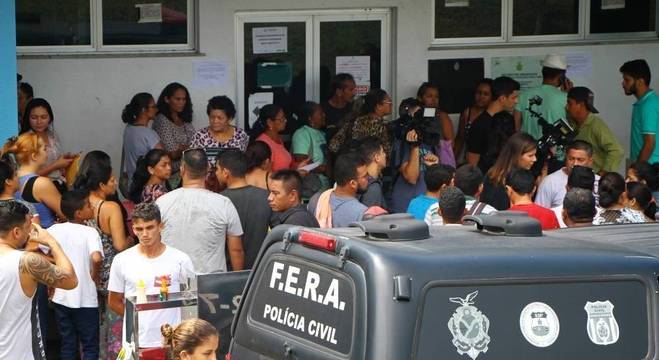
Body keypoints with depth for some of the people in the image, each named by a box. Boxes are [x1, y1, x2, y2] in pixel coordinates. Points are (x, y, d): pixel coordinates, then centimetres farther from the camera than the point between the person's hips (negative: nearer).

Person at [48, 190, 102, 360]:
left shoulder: (54, 230, -1)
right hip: (85, 299, -4)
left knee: (67, 346, 15)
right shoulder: (90, 232, -14)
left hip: (61, 298, 4)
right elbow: (97, 258, -30)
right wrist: (95, 275, -10)